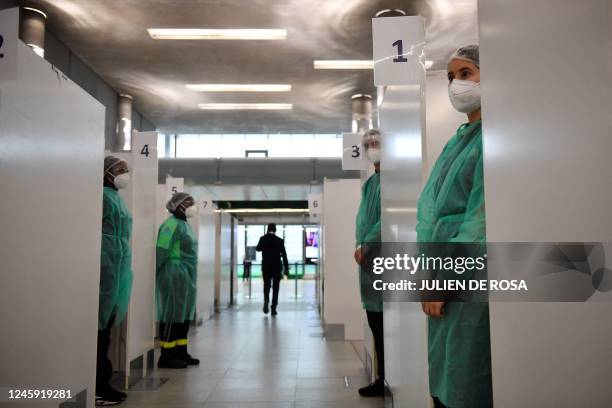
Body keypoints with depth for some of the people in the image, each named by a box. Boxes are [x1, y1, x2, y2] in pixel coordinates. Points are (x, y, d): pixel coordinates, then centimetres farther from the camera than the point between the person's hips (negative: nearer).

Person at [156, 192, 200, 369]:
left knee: (185, 315, 12)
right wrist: (156, 272, -14)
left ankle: (180, 352, 21)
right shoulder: (172, 224, -12)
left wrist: (190, 275, 14)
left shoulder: (184, 224, 17)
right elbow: (162, 250, -18)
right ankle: (166, 356, 5)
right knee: (172, 316, -3)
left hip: (186, 277, 9)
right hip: (174, 276, -9)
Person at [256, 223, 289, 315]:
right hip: (277, 268, -1)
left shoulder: (263, 238, -4)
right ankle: (273, 309, 5)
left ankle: (266, 300, -15)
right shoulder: (280, 240, -6)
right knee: (275, 288, 8)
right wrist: (286, 269, -3)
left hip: (266, 267, 1)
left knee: (266, 286, 14)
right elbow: (284, 255, -7)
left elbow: (258, 249, 13)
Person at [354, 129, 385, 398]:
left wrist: (366, 245, -14)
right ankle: (383, 379, 20)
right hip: (369, 257, 9)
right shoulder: (370, 182, 20)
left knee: (385, 323, -4)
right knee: (376, 324, 11)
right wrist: (360, 246, 8)